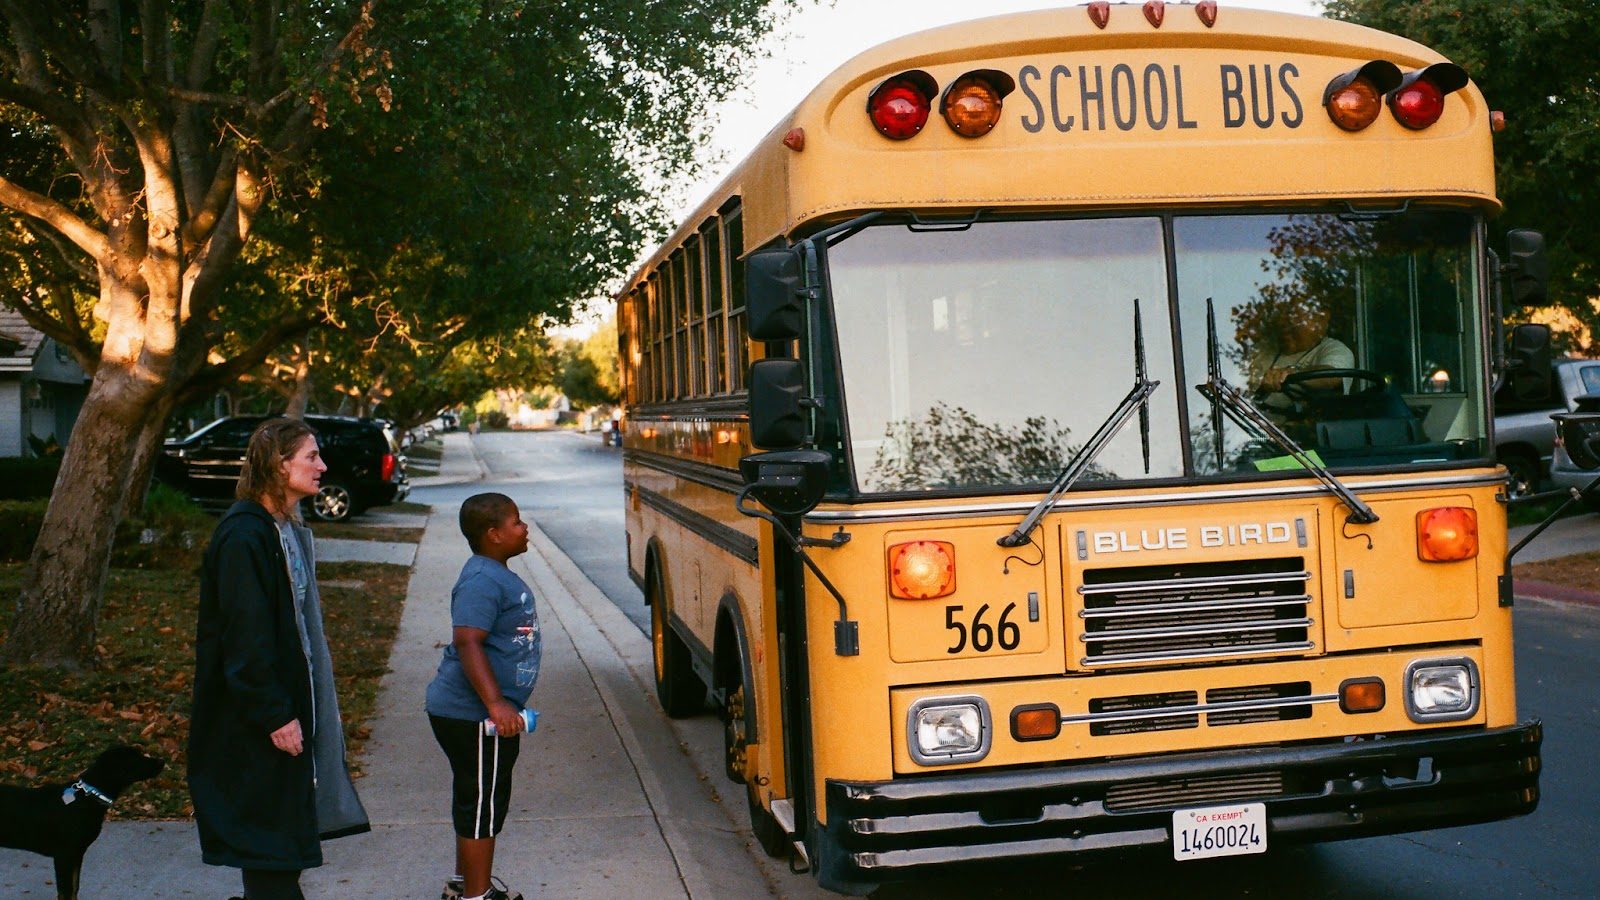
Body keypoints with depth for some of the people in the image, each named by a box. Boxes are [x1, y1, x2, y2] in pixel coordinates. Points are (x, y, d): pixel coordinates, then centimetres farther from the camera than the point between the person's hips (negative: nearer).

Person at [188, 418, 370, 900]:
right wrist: (274, 715, -21)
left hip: (292, 696, 10)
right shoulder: (244, 537, -21)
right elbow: (245, 638, -22)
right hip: (259, 716, -10)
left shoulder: (289, 530, 10)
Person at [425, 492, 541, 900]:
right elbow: (467, 641, -30)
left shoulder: (497, 575, 13)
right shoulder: (482, 582, -21)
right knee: (482, 804, -2)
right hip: (473, 717, -11)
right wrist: (496, 702, -37)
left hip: (486, 713, 11)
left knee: (477, 802, 21)